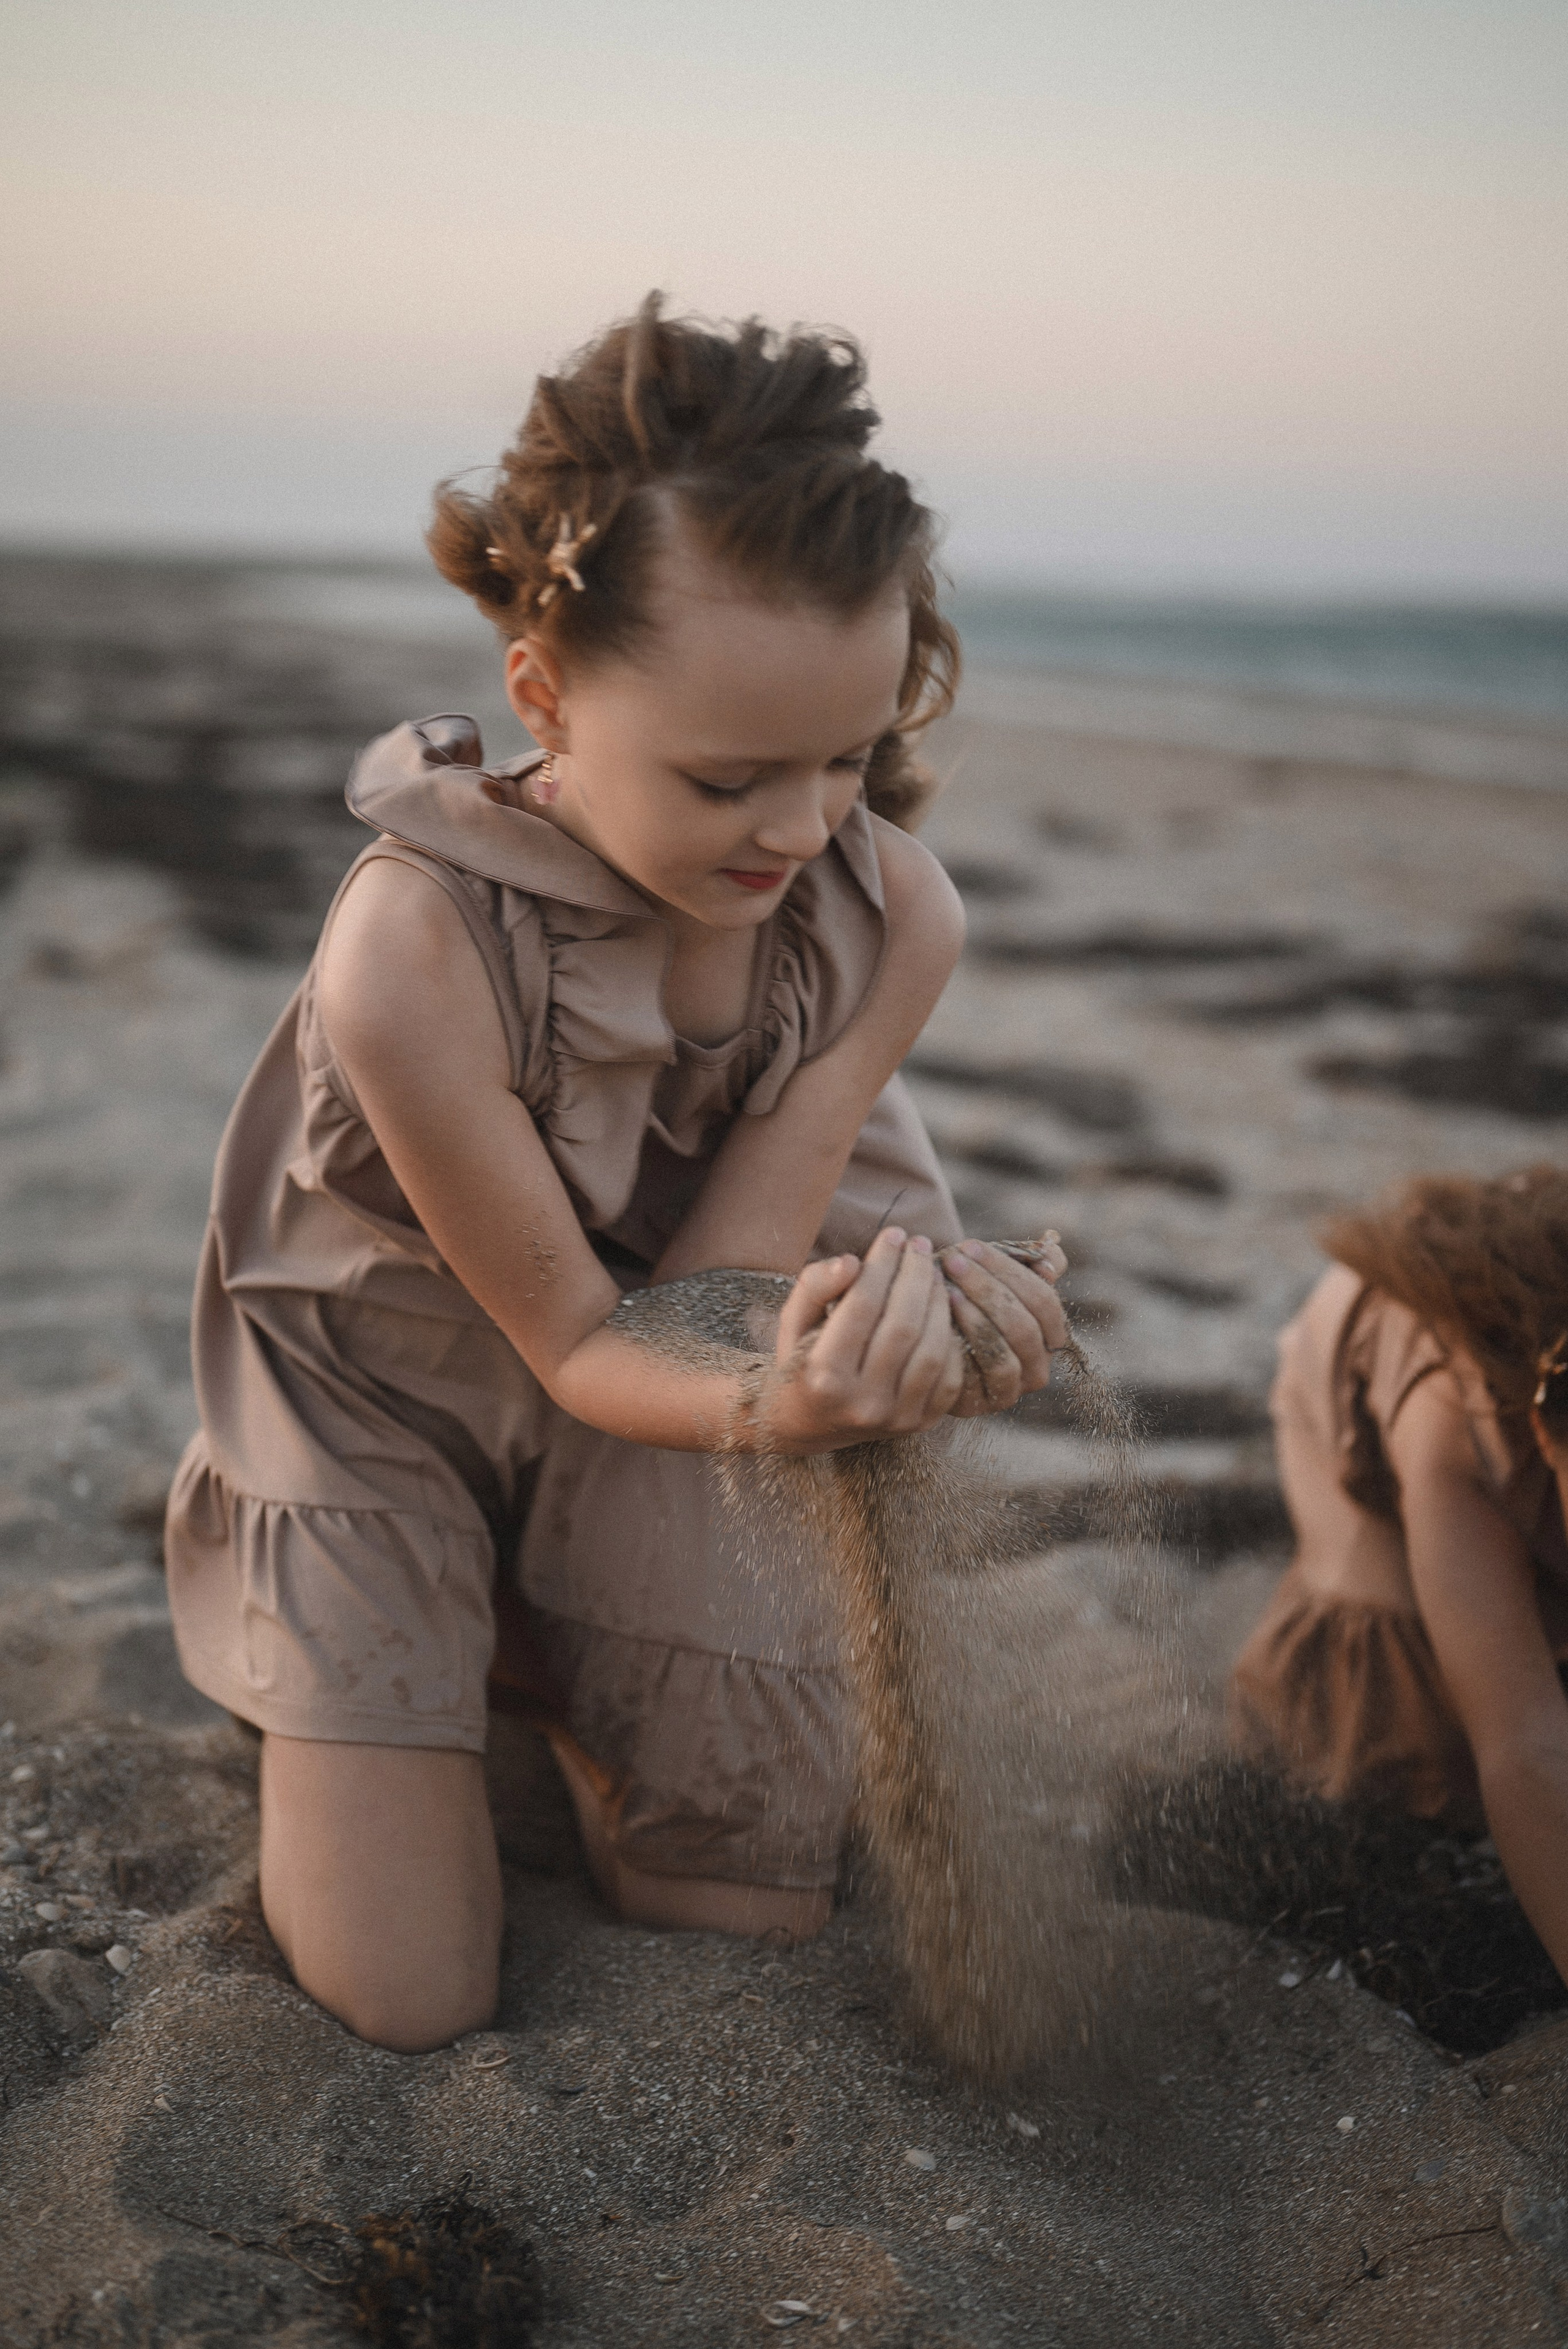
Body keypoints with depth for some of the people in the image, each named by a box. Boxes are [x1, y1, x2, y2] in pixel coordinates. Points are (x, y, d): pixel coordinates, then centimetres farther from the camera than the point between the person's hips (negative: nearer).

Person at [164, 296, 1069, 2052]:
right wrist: (780, 1411, -47)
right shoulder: (413, 952, -35)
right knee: (413, 2002, -2)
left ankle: (560, 1672, 36)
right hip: (393, 1405, -3)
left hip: (667, 1397, 4)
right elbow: (573, 1340, -24)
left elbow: (718, 1280, -20)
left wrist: (881, 1317, -44)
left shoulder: (894, 914, -22)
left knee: (754, 1939, 10)